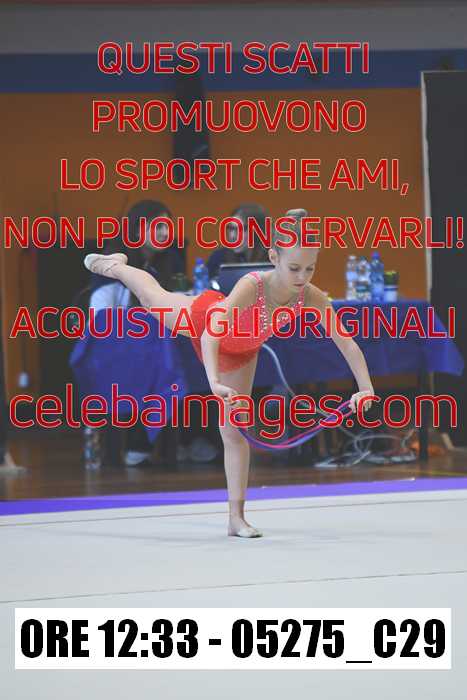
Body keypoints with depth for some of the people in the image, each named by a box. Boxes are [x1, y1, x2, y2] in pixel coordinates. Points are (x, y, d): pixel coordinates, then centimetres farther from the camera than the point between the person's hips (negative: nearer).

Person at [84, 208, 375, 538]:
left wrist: (366, 388, -48)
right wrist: (216, 383, -74)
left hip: (240, 353, 3)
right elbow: (211, 334, -59)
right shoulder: (252, 286, -49)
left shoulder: (311, 298, -37)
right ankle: (115, 266, 63)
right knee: (155, 299, 30)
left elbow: (348, 344, -34)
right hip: (204, 316, -2)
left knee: (235, 430, 2)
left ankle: (237, 517, 12)